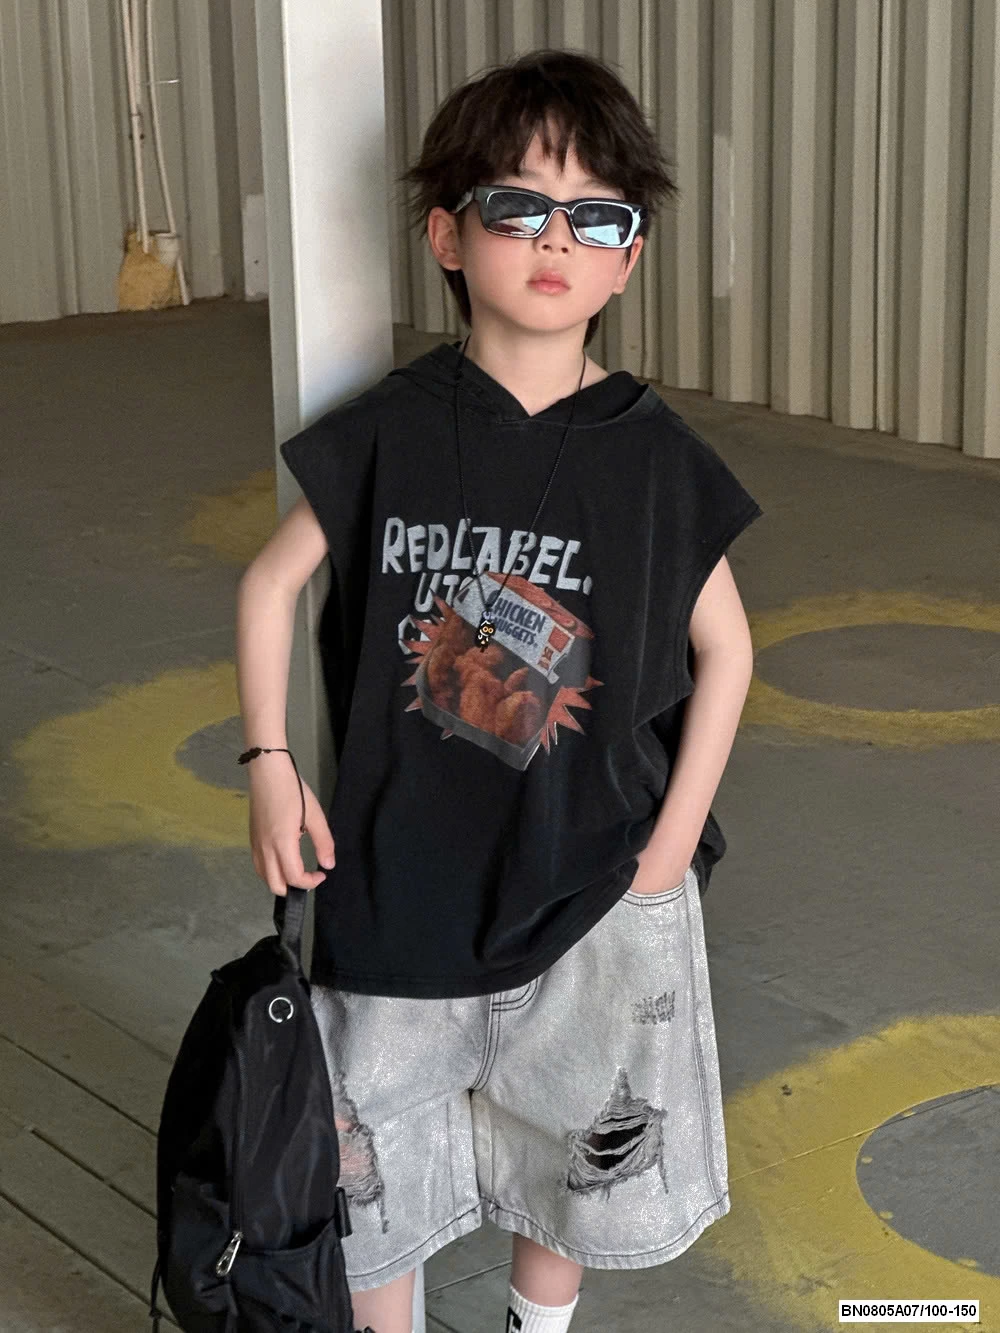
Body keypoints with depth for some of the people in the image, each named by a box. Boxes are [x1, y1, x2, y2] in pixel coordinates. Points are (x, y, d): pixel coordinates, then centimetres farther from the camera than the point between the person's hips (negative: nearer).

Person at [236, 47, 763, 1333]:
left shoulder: (652, 452, -6)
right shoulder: (393, 429, -7)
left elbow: (725, 646, 3)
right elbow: (269, 582, 3)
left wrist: (670, 845, -3)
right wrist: (269, 765, -5)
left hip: (593, 882, 1)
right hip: (402, 874, -1)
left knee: (577, 1158, 16)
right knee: (373, 1171, 11)